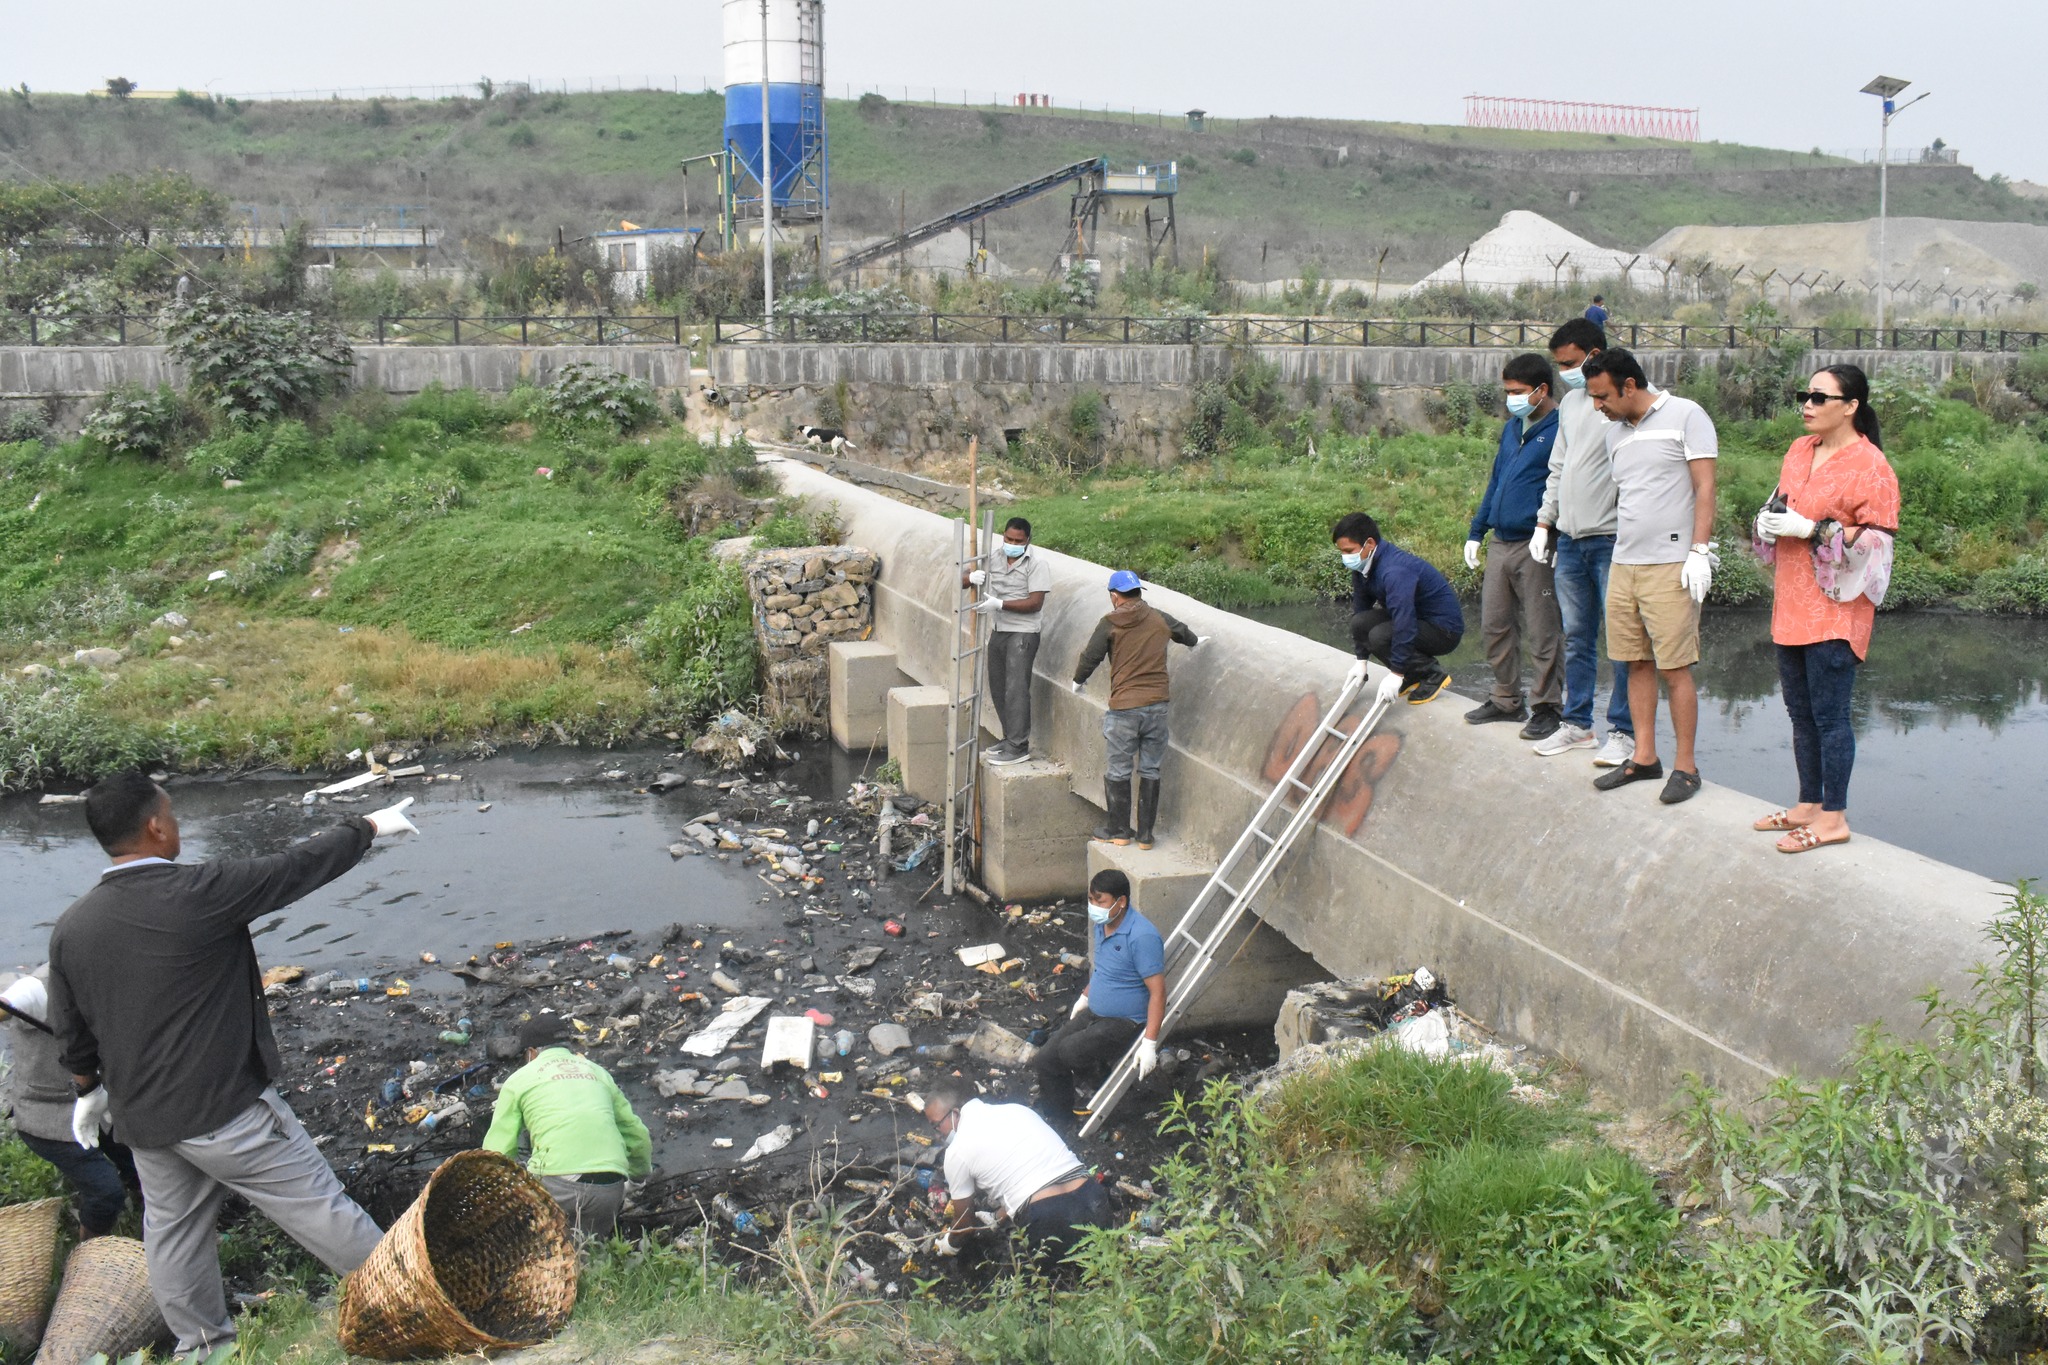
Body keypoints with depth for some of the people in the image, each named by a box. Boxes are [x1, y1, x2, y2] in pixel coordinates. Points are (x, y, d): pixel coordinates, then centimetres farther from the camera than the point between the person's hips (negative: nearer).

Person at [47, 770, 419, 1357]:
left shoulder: (70, 928, -1)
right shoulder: (200, 892, -22)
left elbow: (71, 1034, 10)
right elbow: (301, 866, -10)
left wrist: (89, 1089, 29)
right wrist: (369, 825, 6)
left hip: (142, 1121, 7)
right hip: (226, 1111, -6)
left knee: (172, 1231, 21)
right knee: (319, 1209, 4)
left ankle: (201, 1344, 36)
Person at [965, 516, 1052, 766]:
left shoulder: (1037, 564, -11)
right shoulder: (994, 558, 6)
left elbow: (1035, 603, -17)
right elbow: (961, 582, 8)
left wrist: (999, 604, -24)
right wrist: (971, 577, -16)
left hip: (1023, 634, -7)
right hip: (998, 631, 7)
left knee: (1016, 689, -9)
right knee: (998, 689, 12)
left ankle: (1018, 747, -4)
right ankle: (1011, 738, 25)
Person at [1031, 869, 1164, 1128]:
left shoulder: (1142, 937, -26)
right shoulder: (1101, 925, 2)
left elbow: (1157, 991, -25)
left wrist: (1150, 1043, -27)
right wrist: (1085, 997, 29)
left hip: (1126, 1022, -8)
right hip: (1093, 1014, 8)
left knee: (1070, 1051, -27)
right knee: (1045, 1060, -1)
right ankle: (1058, 1124, 16)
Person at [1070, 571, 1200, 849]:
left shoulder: (1110, 624, -5)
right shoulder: (1159, 619, 7)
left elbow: (1090, 657, -2)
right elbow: (1183, 633, 28)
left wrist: (1078, 681, 19)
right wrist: (1194, 641, 53)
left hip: (1124, 708, -3)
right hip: (1157, 706, 3)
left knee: (1119, 771, 9)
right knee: (1150, 771, 11)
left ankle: (1118, 829, 19)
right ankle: (1145, 834, 15)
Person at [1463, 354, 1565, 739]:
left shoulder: (1561, 431, -10)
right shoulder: (1511, 428, 15)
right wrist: (1476, 532, 21)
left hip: (1536, 547, -8)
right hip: (1500, 543, 8)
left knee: (1542, 632, 0)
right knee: (1494, 625, 12)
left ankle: (1549, 707, 11)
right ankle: (1506, 700, 25)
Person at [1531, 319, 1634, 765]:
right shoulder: (1570, 402, 15)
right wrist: (1545, 522, 20)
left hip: (1612, 540, -8)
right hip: (1570, 539, 8)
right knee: (1576, 638, 13)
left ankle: (1624, 731, 5)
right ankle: (1578, 723, 22)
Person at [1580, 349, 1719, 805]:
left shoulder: (1685, 416, -4)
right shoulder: (1615, 432, 16)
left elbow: (1705, 487, -8)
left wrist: (1699, 551, -14)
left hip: (1671, 566, -7)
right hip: (1623, 564, 7)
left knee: (1675, 669, -5)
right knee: (1637, 663, 9)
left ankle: (1686, 766, 3)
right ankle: (1644, 758, 18)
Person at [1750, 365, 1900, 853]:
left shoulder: (1870, 465, -11)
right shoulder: (1799, 451, 12)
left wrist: (1811, 530, -20)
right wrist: (1767, 520, 2)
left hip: (1835, 609, -8)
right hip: (1791, 605, 8)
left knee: (1828, 714, -3)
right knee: (1800, 713, 15)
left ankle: (1834, 817, 6)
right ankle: (1810, 803, 27)